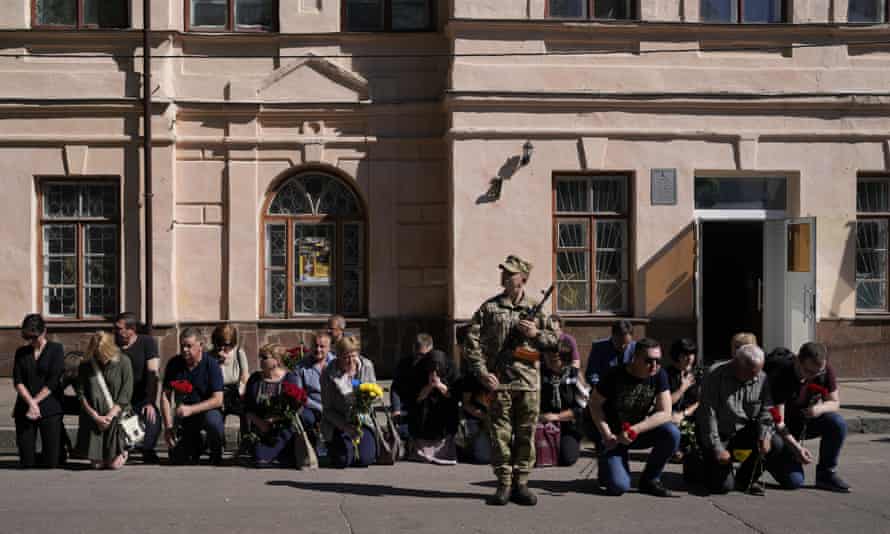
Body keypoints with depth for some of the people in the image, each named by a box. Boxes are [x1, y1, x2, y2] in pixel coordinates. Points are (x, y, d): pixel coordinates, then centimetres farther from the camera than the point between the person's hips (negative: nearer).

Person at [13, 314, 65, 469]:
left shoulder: (56, 349, 1)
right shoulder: (21, 352, 10)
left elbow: (53, 383, -6)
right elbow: (17, 382, 0)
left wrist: (36, 402, -12)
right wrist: (31, 403, -14)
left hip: (50, 410, -3)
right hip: (24, 409, 3)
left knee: (51, 463, -3)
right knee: (27, 463, 0)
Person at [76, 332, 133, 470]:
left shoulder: (123, 361, -4)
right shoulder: (86, 365, 2)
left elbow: (126, 394, -6)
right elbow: (82, 394, -1)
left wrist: (110, 415, -13)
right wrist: (95, 416, -11)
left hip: (116, 416, -2)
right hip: (94, 418, 2)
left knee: (114, 464, -7)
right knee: (97, 464, -2)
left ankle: (122, 452, 27)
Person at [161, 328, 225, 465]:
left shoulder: (211, 365, -15)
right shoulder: (174, 364, -4)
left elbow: (217, 400, -21)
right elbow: (165, 396, -2)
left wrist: (191, 409, -31)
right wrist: (168, 426, -11)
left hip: (207, 410, -3)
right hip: (182, 415, 4)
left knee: (213, 421, -38)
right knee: (177, 459, -4)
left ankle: (216, 453, -8)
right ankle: (196, 443, 30)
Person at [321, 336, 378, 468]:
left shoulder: (367, 366, -7)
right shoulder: (329, 373, -15)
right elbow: (327, 408, -11)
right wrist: (345, 426, -22)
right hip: (338, 422, -2)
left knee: (366, 460, -10)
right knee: (343, 461, -11)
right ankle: (332, 445, 25)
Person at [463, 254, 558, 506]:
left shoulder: (535, 309, 9)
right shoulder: (489, 308, 3)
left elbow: (555, 340, 14)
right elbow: (471, 342, -1)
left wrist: (536, 333, -6)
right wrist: (482, 373, -10)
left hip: (529, 383, 2)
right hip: (499, 381, -2)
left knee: (526, 435, 5)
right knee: (500, 435, 0)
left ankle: (521, 483, 15)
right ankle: (504, 484, 9)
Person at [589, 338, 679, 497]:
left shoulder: (659, 375, -12)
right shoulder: (615, 375, -19)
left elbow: (665, 413, -15)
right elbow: (595, 403, -7)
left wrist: (634, 430, -25)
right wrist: (606, 435, -18)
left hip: (640, 431, 3)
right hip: (614, 435, -3)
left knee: (672, 433, -26)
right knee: (619, 486, -23)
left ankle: (649, 480, -4)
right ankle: (608, 466, 15)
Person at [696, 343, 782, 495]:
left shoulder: (762, 379, -4)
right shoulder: (715, 375, -18)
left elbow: (766, 412, 0)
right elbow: (708, 414, -19)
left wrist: (764, 436, -19)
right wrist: (717, 448, -21)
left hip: (744, 431, 5)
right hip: (718, 433, -5)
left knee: (775, 444, -21)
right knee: (722, 486, -17)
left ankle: (746, 479, 3)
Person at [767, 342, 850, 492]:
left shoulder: (826, 370, -14)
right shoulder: (780, 377, -28)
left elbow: (835, 403, -4)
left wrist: (820, 408, -28)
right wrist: (796, 447, -40)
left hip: (807, 421, 5)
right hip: (785, 429, -5)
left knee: (838, 423, -27)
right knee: (793, 481, -21)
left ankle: (826, 474, -8)